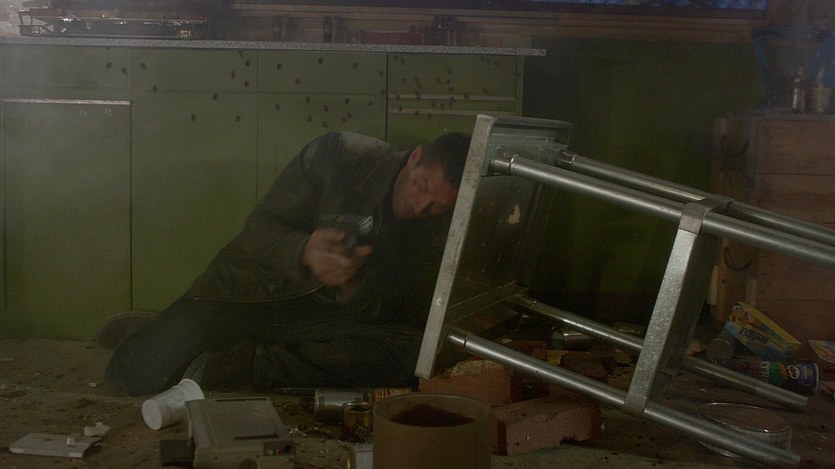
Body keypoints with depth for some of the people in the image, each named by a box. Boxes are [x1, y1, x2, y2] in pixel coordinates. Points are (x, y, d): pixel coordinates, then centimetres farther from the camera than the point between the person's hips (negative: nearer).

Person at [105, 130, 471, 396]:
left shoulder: (436, 228, -3)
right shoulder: (338, 155, -10)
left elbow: (410, 316, -9)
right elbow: (258, 228, -11)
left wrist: (353, 286, -29)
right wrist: (305, 252, -33)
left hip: (321, 313, 2)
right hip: (252, 289, -2)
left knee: (409, 352, -31)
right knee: (139, 371, -21)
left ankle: (237, 365, -24)